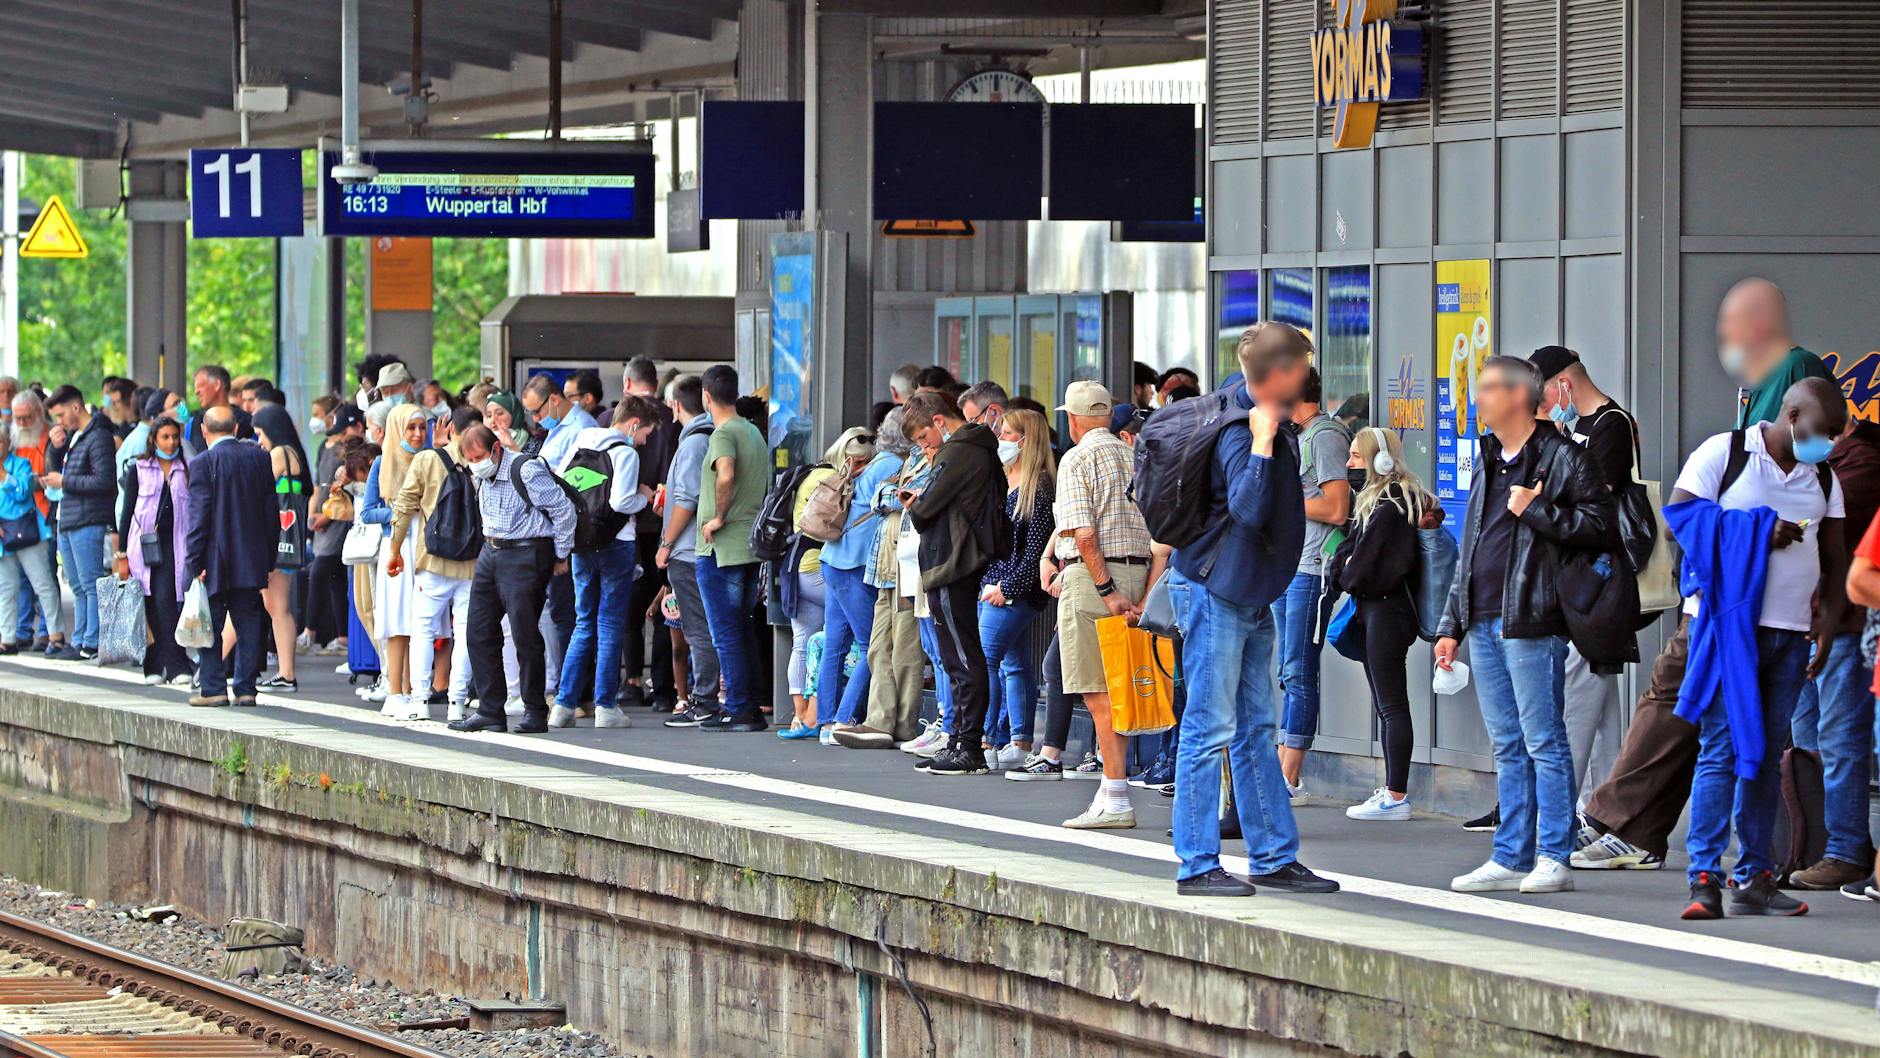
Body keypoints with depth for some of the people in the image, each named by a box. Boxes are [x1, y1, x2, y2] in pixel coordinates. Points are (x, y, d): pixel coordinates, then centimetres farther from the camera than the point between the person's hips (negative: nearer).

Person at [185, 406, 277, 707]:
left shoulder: (203, 463, -10)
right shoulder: (259, 457, 4)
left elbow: (199, 516, -13)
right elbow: (271, 510, 7)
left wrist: (195, 561, -10)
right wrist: (269, 555, 13)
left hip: (215, 558, -4)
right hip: (252, 559, 4)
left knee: (210, 624, 4)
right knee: (248, 623, 7)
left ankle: (213, 688, 2)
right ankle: (245, 688, 6)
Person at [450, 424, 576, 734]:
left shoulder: (526, 471, -15)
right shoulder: (483, 477, 10)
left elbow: (563, 510, -11)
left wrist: (561, 557, -5)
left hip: (526, 555, -9)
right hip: (491, 554, 9)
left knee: (524, 633, -9)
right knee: (479, 633, 5)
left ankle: (535, 713, 0)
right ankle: (490, 711, 10)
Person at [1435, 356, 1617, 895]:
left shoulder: (1561, 458, -5)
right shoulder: (1488, 463, 20)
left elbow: (1600, 526, -15)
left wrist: (1535, 510, -15)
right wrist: (1451, 624, 20)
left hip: (1531, 623, -8)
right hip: (1484, 623, 8)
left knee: (1544, 743, -6)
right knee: (1507, 748, 10)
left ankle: (1554, 858, -3)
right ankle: (1511, 858, 12)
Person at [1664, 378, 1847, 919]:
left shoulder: (1823, 478, 16)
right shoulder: (1726, 453, -1)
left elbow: (1835, 560, 19)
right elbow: (1678, 518, -8)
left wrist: (1829, 622, 3)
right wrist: (1758, 533, -14)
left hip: (1791, 632, 5)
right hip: (1729, 625, -5)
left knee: (1768, 756, 6)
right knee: (1720, 749, -10)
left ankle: (1754, 876, 9)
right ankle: (1704, 878, -10)